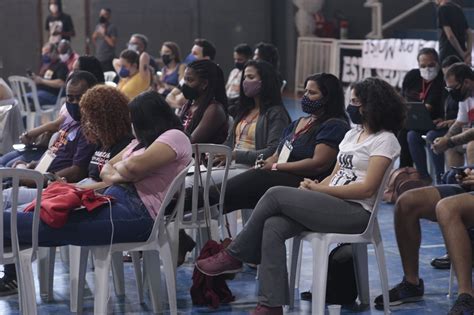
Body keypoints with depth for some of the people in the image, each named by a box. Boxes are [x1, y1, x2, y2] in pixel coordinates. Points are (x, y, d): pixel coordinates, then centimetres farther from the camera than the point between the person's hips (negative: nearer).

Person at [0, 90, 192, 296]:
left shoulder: (174, 137, -3)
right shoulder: (141, 142, 27)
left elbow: (135, 165, -18)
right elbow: (107, 169, 22)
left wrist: (119, 171, 4)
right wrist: (114, 176, -1)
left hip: (139, 213, -9)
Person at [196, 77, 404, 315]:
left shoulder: (384, 140, -6)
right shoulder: (353, 134, 20)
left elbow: (367, 188, -15)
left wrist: (320, 189, -13)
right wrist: (314, 188, -5)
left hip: (355, 212, -8)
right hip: (333, 205, 8)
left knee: (276, 195, -18)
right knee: (273, 226, -18)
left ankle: (234, 255, -3)